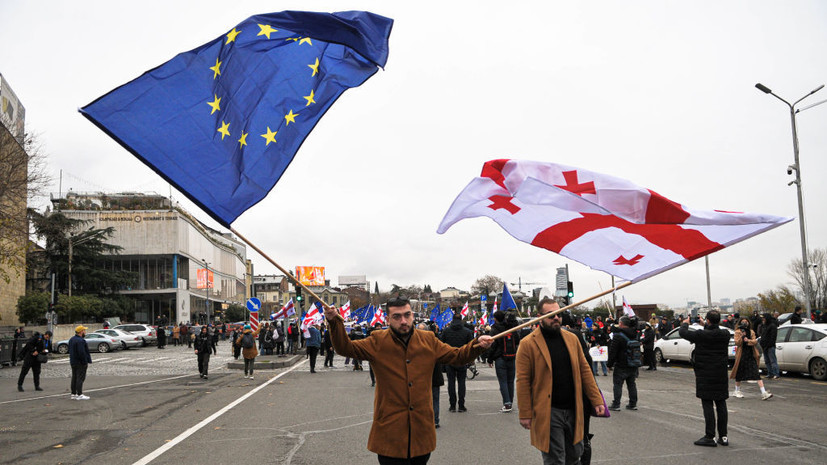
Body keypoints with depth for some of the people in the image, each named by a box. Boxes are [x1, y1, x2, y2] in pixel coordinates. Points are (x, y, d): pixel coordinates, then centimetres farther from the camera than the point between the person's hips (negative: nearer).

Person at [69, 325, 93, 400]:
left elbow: (71, 351, 18)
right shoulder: (80, 341, -21)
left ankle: (73, 394, 18)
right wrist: (86, 362, -17)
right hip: (80, 363, -10)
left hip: (73, 362, 10)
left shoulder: (72, 339, 12)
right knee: (80, 378, -7)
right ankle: (79, 395, -7)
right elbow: (82, 353, -25)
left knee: (74, 378, 14)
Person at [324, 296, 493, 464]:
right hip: (390, 428, -3)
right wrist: (335, 322, -21)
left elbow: (457, 356, 13)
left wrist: (477, 345, -4)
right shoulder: (378, 342, -2)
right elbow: (345, 348, -7)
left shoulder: (428, 340, 5)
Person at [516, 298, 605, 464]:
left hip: (573, 410, 5)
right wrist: (525, 414, -11)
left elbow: (584, 370, 12)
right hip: (548, 412, -5)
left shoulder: (572, 338, 9)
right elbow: (523, 381, -8)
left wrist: (597, 400, 6)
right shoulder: (528, 344, -8)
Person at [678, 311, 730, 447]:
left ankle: (710, 437, -3)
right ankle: (723, 436, 15)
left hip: (705, 376, -5)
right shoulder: (725, 334, -2)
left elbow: (682, 332, -5)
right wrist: (705, 325, 30)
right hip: (721, 375, 5)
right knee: (721, 404, 10)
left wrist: (685, 323, 15)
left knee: (707, 405, -2)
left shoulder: (701, 335, -17)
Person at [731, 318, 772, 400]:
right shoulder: (737, 332, 1)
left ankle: (764, 393, -13)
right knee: (739, 373, 5)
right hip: (741, 355, -2)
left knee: (756, 373, -6)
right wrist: (742, 336, -23)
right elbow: (737, 343, -9)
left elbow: (755, 341, -1)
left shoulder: (751, 332, 11)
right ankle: (737, 391, 24)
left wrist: (748, 340, -18)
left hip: (751, 355, 2)